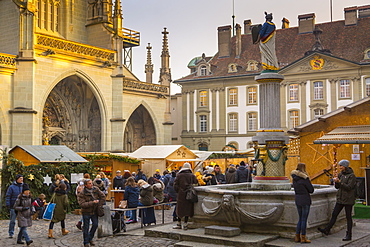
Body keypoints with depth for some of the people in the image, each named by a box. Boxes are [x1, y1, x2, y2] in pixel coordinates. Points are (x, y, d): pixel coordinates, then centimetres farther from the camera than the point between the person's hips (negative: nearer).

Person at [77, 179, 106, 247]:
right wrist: (92, 202, -28)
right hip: (86, 212, -4)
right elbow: (82, 204, -24)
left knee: (95, 225, 9)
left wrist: (100, 205, -3)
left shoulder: (96, 189, -3)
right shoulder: (82, 193, -17)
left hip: (94, 211, 4)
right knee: (86, 227, 4)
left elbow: (103, 196, 6)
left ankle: (90, 238, 30)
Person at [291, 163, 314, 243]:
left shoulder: (294, 178, 6)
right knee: (304, 219, 1)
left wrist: (303, 190, 5)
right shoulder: (305, 178, -15)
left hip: (297, 200, 7)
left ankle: (297, 237, 18)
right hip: (305, 200, -7)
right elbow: (311, 190, -8)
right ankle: (303, 238, 6)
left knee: (300, 219, 17)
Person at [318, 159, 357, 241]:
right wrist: (336, 182, -9)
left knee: (348, 217, 1)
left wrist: (339, 182, -23)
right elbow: (337, 187, 12)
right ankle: (327, 230, 8)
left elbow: (349, 187, -19)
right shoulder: (341, 174, 10)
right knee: (334, 214, 5)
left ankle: (349, 235, 8)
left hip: (348, 199, -6)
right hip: (340, 199, 7)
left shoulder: (352, 175, -10)